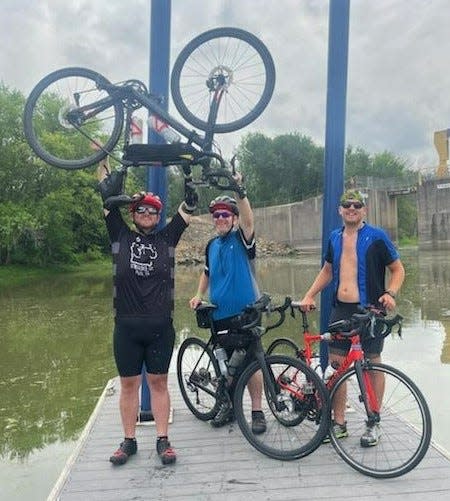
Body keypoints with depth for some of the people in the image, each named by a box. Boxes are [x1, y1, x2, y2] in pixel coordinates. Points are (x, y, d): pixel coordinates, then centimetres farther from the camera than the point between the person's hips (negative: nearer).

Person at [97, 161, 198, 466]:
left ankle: (163, 440, 20)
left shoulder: (167, 238, 4)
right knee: (129, 384, 11)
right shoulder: (121, 236, 4)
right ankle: (129, 441, 25)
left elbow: (188, 209, 2)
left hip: (160, 327, 0)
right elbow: (108, 197, 2)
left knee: (158, 383, 10)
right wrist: (103, 161, -1)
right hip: (126, 327, 1)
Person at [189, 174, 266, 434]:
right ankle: (228, 405, 30)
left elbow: (248, 220, -26)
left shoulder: (242, 238, -5)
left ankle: (257, 411, 12)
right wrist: (199, 295, 11)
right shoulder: (212, 245, 12)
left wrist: (241, 192, -39)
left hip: (246, 312, -5)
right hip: (219, 314, 6)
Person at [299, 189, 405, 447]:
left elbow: (398, 269, 0)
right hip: (341, 310, 5)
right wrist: (309, 295, 9)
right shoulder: (335, 237, 11)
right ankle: (339, 423, 19)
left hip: (370, 311, -4)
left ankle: (373, 424, 20)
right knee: (336, 364, 6)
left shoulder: (377, 237, -4)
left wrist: (391, 293, -17)